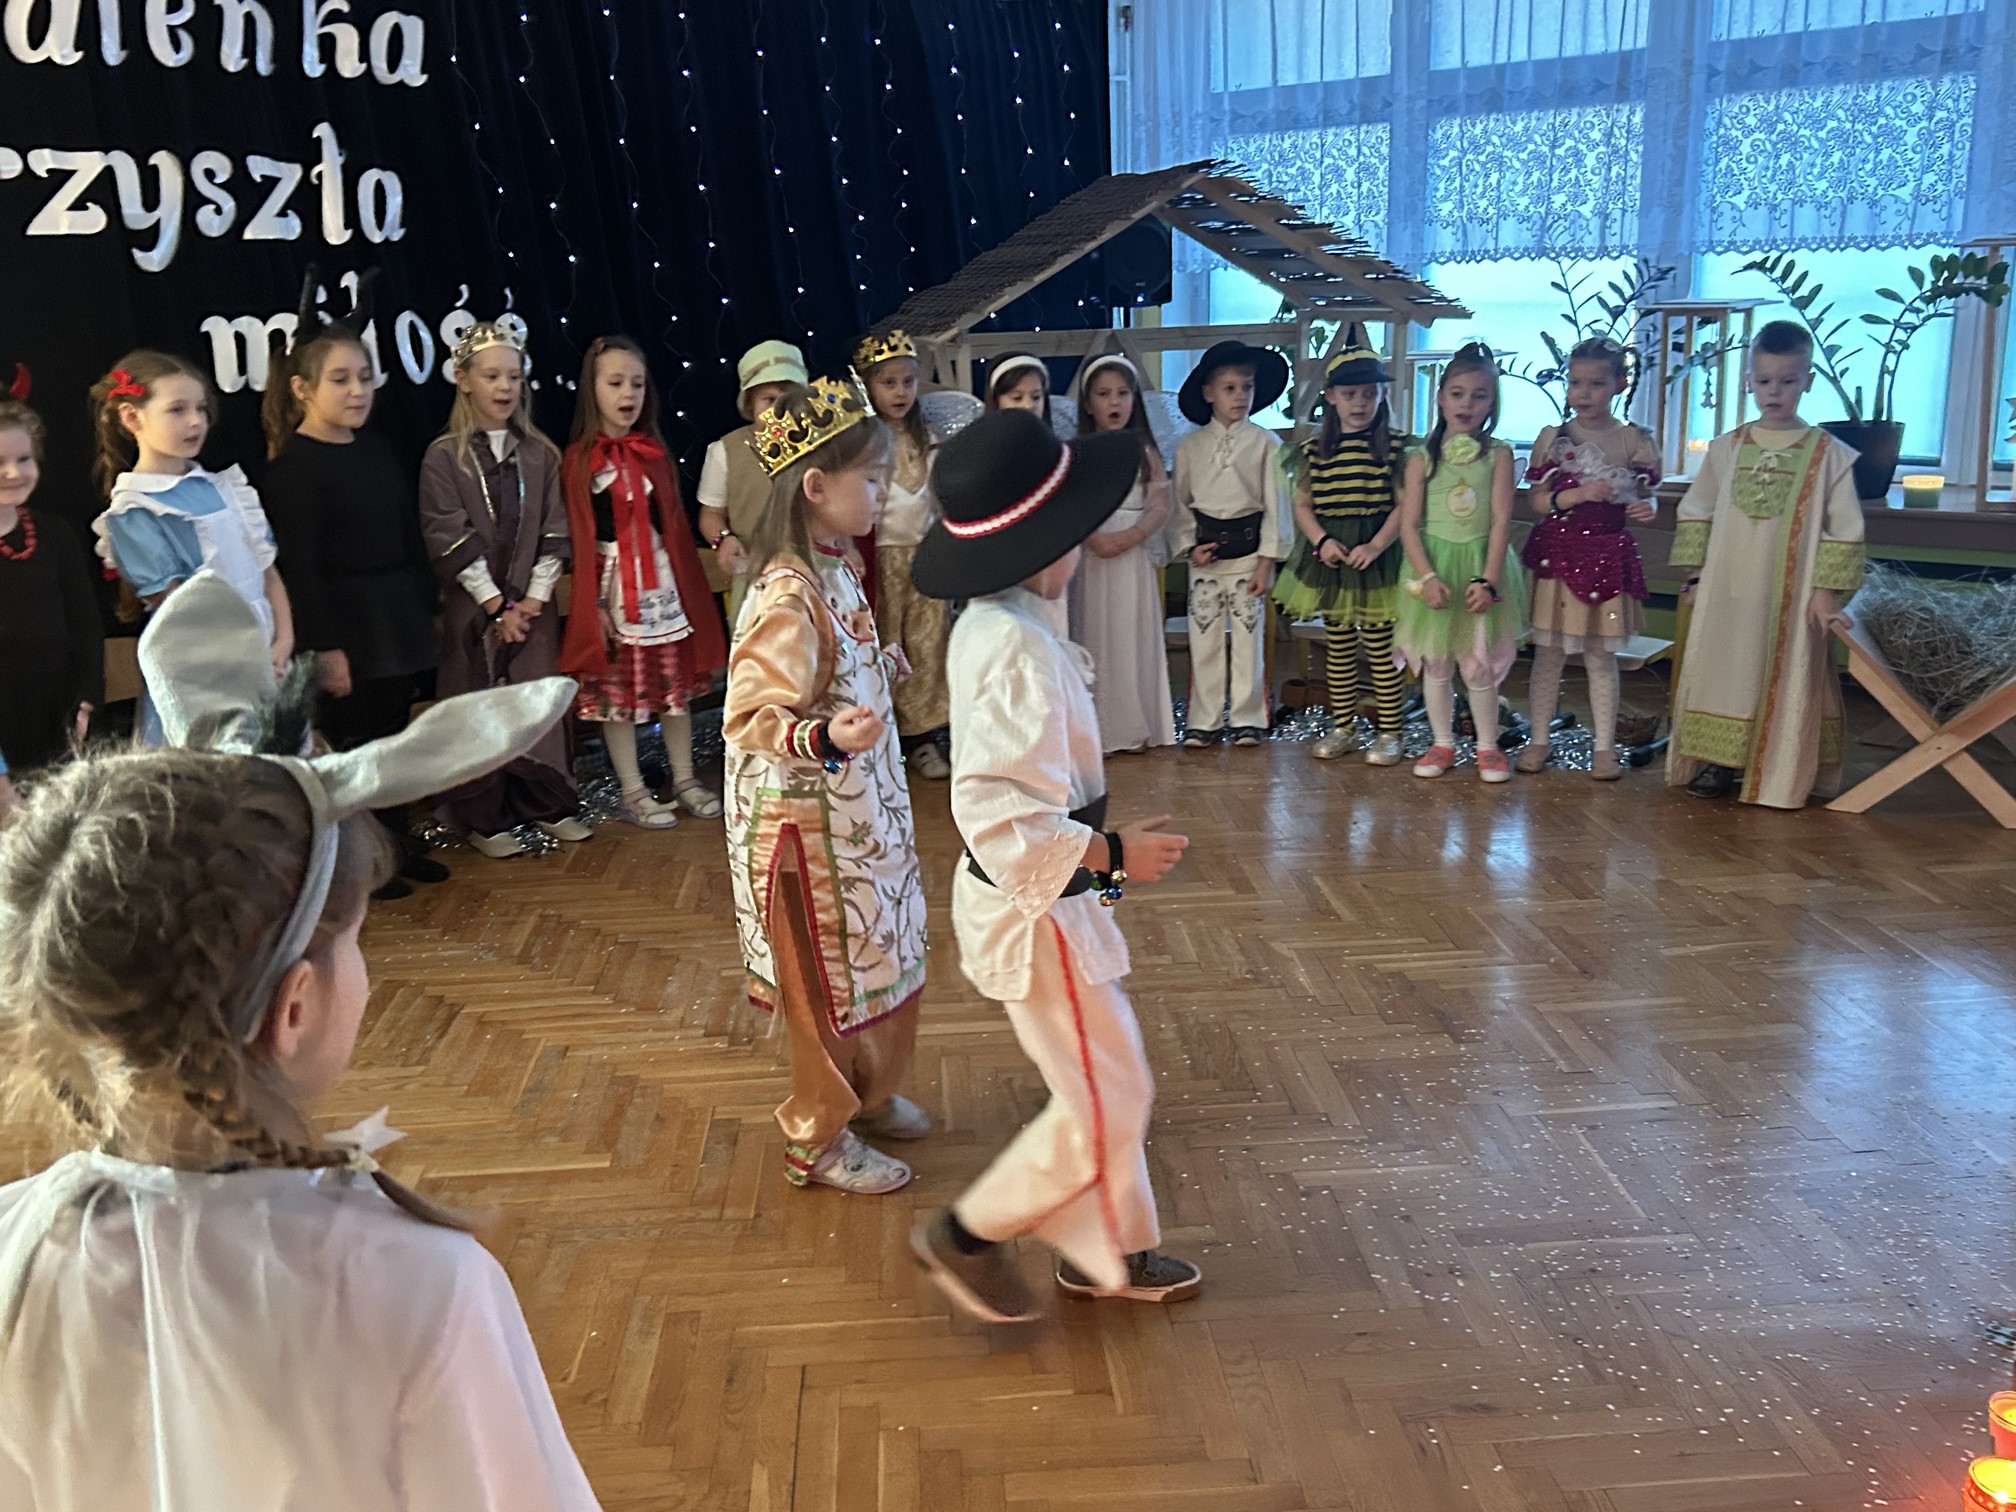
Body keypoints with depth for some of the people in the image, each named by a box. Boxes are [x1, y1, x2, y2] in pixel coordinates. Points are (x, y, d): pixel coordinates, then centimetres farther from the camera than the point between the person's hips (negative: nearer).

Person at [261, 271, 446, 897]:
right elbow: (299, 565, -15)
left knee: (392, 733, 15)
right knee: (352, 740, 4)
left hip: (398, 616, 7)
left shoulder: (377, 449, 8)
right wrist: (324, 647, -17)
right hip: (343, 622, -7)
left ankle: (399, 843, 27)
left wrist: (426, 608, 12)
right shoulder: (293, 466, -12)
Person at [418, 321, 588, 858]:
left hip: (532, 605, 2)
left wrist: (532, 600, -6)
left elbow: (553, 533, 4)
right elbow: (449, 539, -8)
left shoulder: (541, 455, 6)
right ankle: (484, 819, 14)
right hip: (474, 607, -2)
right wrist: (497, 604, -11)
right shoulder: (443, 457, -3)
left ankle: (548, 804, 20)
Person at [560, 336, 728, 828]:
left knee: (676, 682, 10)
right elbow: (582, 539, -6)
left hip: (662, 579, 4)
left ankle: (684, 780, 23)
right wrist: (595, 604, -10)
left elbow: (674, 525, 9)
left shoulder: (653, 451, 7)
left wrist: (687, 582, 5)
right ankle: (633, 793, 14)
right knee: (619, 691, 4)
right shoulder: (580, 459, -5)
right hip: (614, 582, -4)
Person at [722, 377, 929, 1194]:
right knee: (829, 979, 6)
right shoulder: (788, 596, -25)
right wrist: (827, 738, -42)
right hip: (810, 822, -9)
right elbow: (749, 719, -28)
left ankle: (867, 1096, 42)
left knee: (880, 959, 22)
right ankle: (820, 1140, 25)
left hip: (860, 809, 9)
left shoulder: (833, 569, 3)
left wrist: (878, 666, 28)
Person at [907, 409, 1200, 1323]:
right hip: (1034, 911, -10)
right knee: (1109, 1101, 5)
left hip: (1035, 898, 10)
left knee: (1105, 1087, 21)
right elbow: (1001, 819, -33)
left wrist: (1098, 846, 16)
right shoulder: (1020, 653, -28)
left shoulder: (990, 624, 4)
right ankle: (968, 1234, 20)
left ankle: (1109, 1252, 37)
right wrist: (1112, 854, -22)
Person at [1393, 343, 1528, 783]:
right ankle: (1442, 743, 21)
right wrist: (1427, 577, -16)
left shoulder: (1497, 454, -2)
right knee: (1435, 662, 8)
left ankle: (1487, 746, 18)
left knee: (1480, 664, 4)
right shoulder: (1422, 457, -1)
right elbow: (1409, 524, -5)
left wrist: (1487, 580, -15)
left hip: (1480, 566, -1)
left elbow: (1501, 521, -7)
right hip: (1434, 567, 1)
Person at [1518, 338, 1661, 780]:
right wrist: (1578, 494, -20)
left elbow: (1644, 498, 6)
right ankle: (1539, 739, 16)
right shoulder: (1553, 437, 1)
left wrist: (1646, 507, -17)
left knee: (1601, 656, 8)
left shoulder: (1634, 441, 1)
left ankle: (1605, 747, 15)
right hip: (1556, 554, 0)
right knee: (1548, 652, 6)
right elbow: (1538, 501, -3)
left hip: (1607, 557, 0)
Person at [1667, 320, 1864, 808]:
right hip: (1727, 592, 3)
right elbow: (1695, 511, 10)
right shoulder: (1727, 448, 4)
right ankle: (1720, 763, 17)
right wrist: (1696, 575, 5)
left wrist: (1826, 589, -8)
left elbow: (1844, 529, -3)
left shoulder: (1827, 453, -4)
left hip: (1792, 597, -2)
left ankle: (1779, 775, 12)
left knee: (1785, 680, 3)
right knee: (1723, 672, 7)